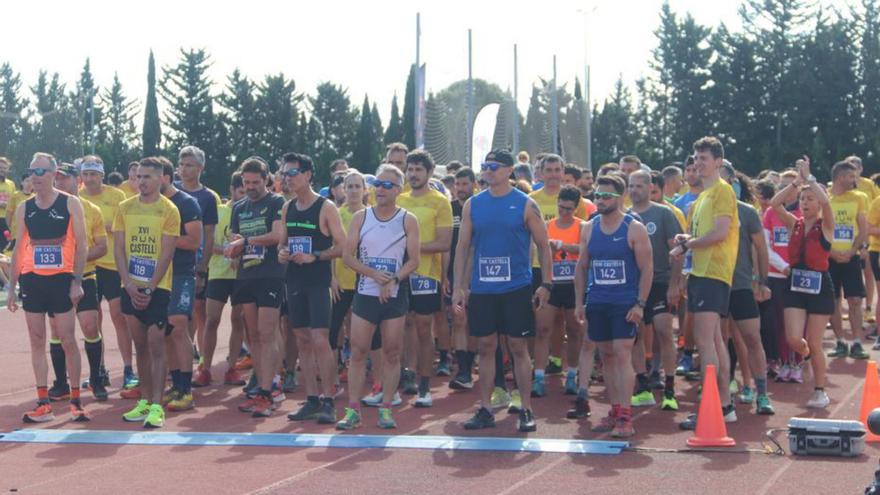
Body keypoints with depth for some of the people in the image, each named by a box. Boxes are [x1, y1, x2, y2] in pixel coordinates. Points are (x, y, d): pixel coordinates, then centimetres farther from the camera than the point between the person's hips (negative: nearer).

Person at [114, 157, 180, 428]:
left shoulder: (169, 210, -5)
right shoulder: (125, 208, 7)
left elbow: (167, 253, -9)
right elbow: (118, 249, 4)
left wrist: (150, 288, -14)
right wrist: (129, 284, -7)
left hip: (157, 287, -4)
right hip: (130, 287, 4)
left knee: (156, 345, -7)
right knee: (140, 345, 10)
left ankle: (157, 406, -6)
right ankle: (144, 400, 18)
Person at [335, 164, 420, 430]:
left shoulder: (408, 220, 1)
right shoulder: (360, 217, 5)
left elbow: (414, 260, -3)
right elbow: (347, 255, 0)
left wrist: (393, 280, -17)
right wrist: (373, 273, -14)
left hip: (395, 296, -1)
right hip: (365, 293, 1)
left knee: (392, 353, 3)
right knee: (358, 352, -1)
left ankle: (386, 409, 10)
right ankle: (353, 410, 5)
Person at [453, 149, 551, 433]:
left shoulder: (525, 205, -2)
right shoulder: (472, 205, 7)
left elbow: (543, 245, 1)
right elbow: (463, 246, 9)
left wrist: (546, 284, -4)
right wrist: (459, 287, 3)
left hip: (516, 288, -3)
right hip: (481, 289, 3)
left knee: (519, 348, 1)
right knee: (486, 347, 7)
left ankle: (526, 410, 8)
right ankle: (485, 410, 14)